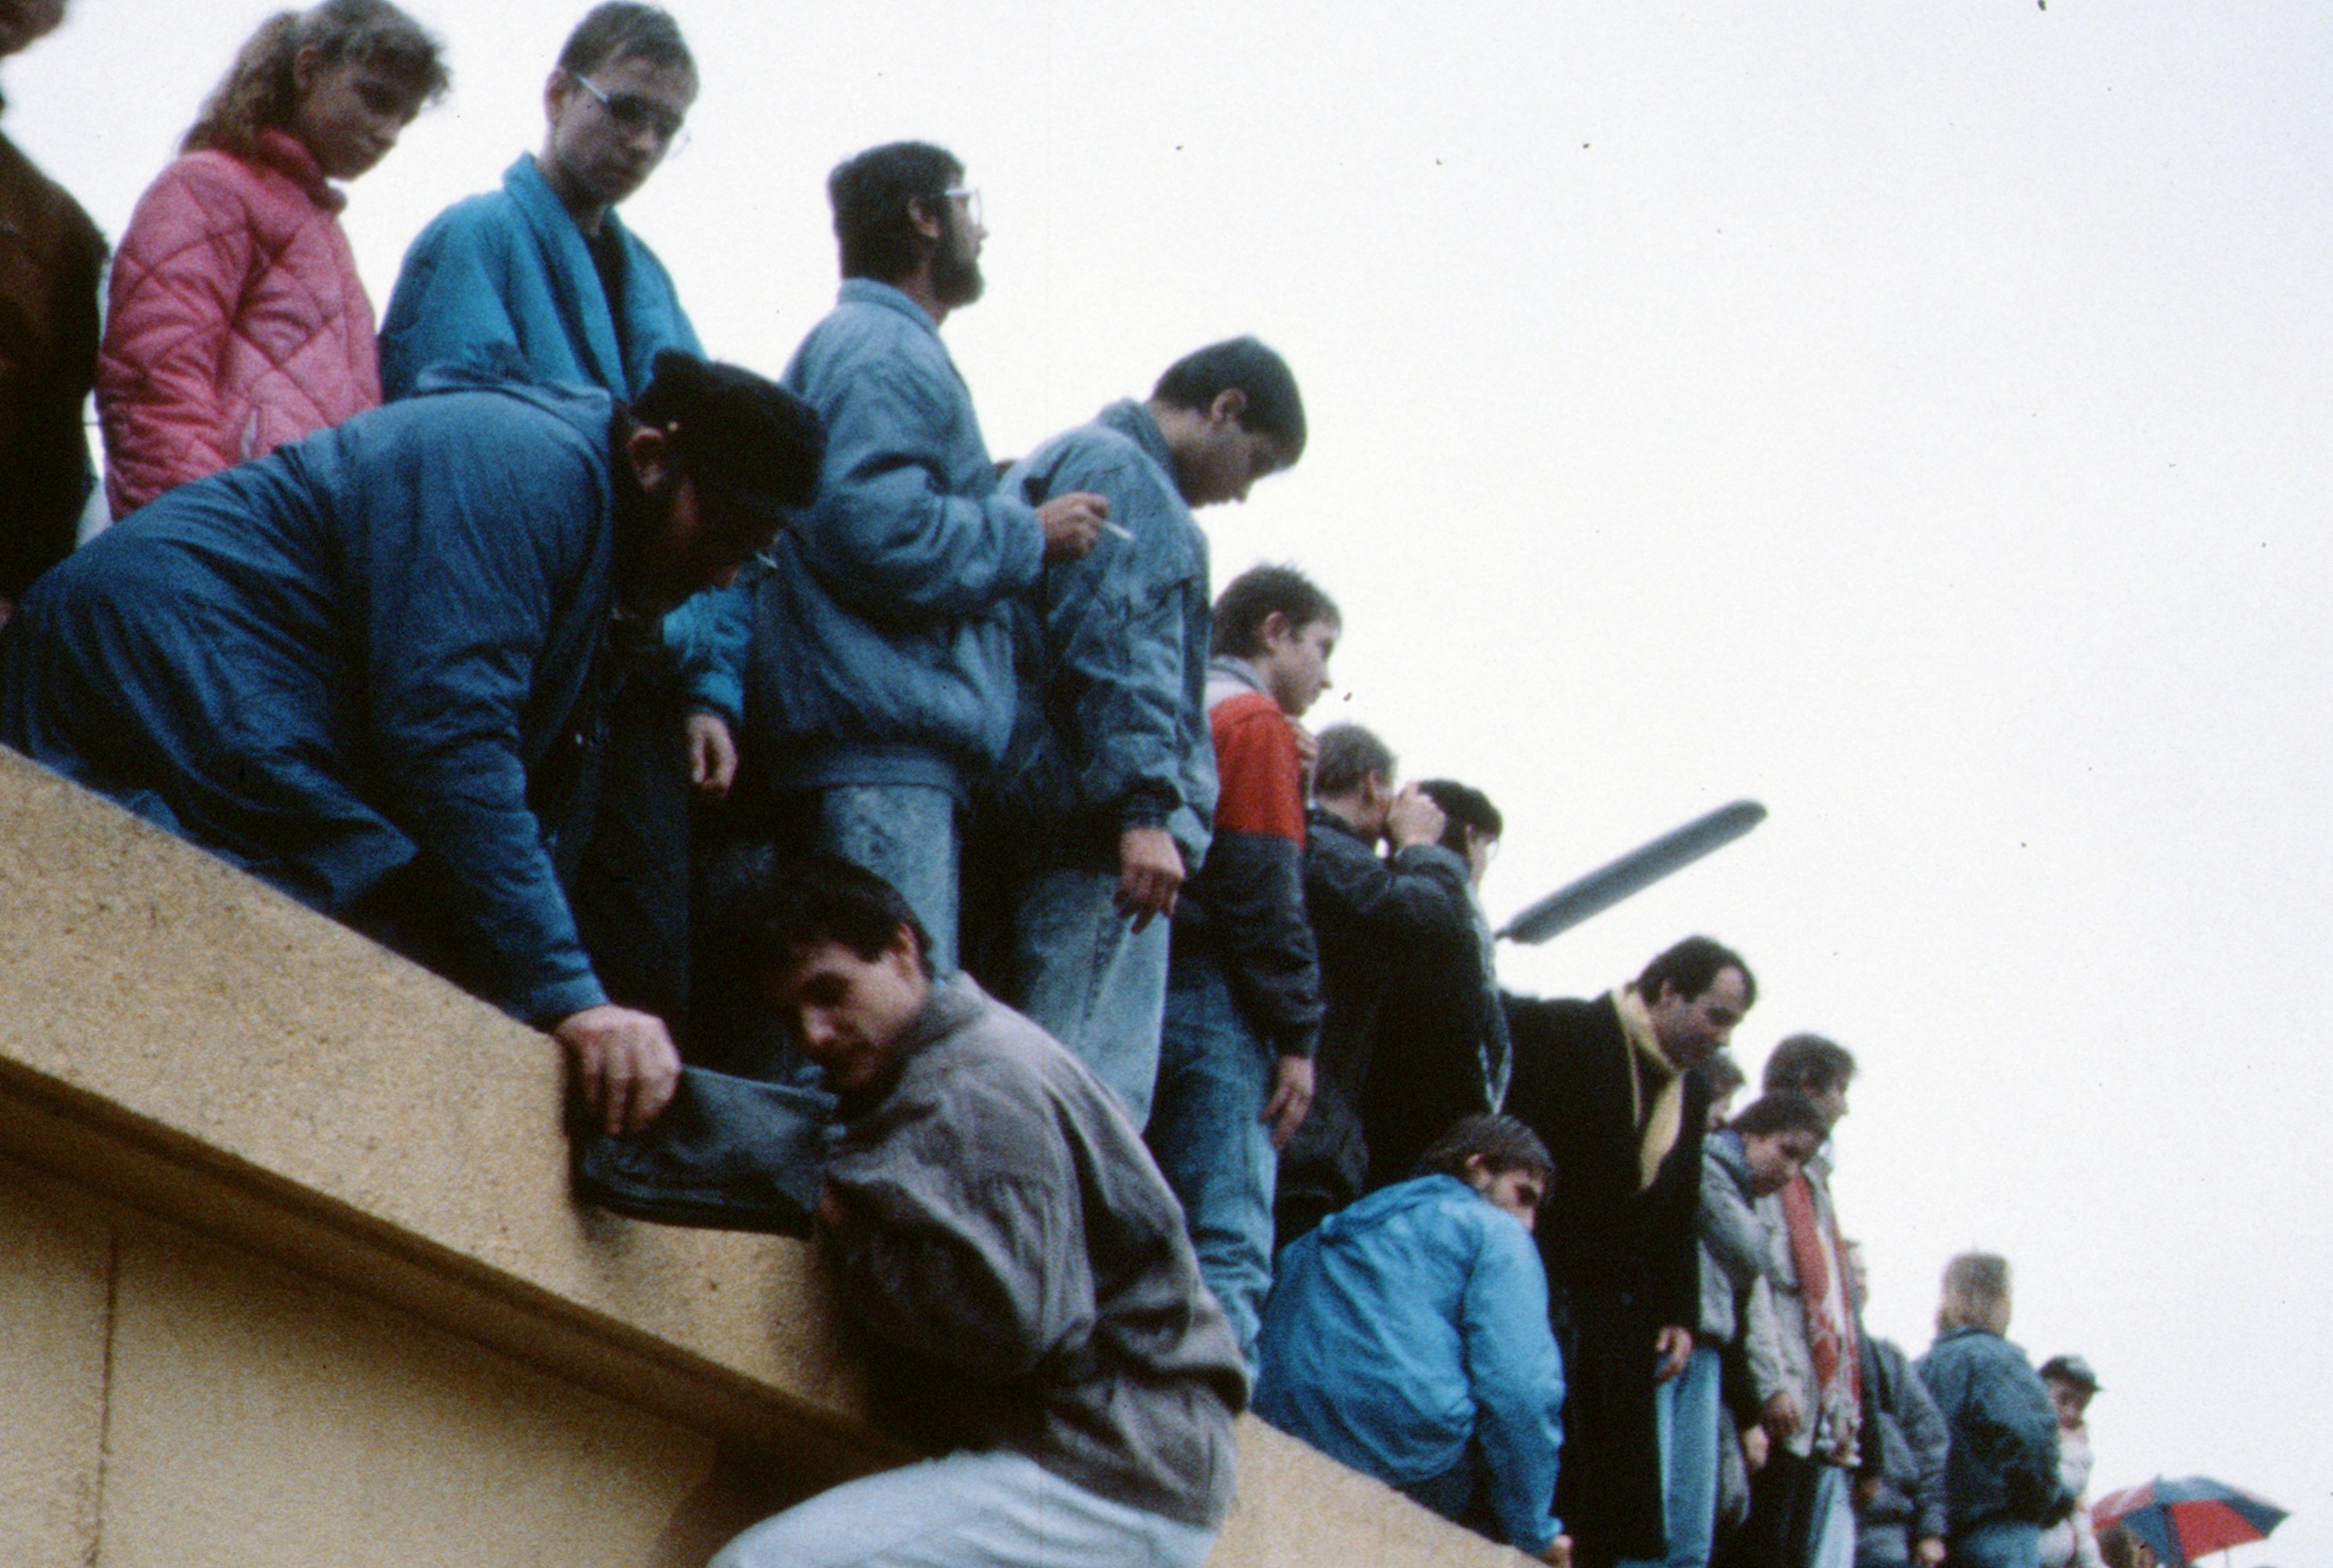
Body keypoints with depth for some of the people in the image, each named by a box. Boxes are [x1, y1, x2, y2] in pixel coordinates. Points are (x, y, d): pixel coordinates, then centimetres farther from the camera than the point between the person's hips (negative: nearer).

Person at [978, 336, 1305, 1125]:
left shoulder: (1056, 464, 28)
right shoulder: (1117, 469, -4)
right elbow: (1113, 648, -17)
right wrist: (1147, 807, -23)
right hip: (1096, 823, -10)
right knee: (1099, 1091, -15)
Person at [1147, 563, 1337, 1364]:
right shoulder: (1258, 722, -2)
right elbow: (1265, 890, -11)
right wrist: (1298, 1034, -12)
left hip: (1152, 993, 8)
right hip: (1220, 1005, -8)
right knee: (1230, 1248, -12)